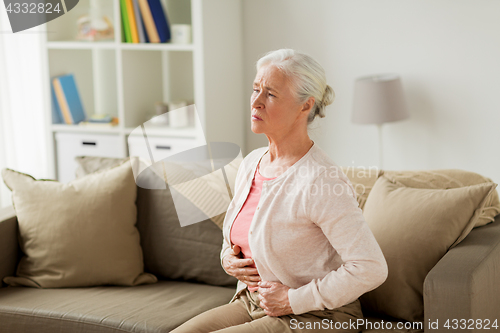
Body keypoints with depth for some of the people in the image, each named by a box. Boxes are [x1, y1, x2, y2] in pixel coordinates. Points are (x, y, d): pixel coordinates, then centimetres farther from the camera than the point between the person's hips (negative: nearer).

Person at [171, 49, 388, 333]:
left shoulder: (320, 181, -22)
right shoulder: (251, 163, 5)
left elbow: (371, 269, -25)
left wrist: (294, 299, -18)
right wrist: (228, 258, 0)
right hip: (251, 303, 8)